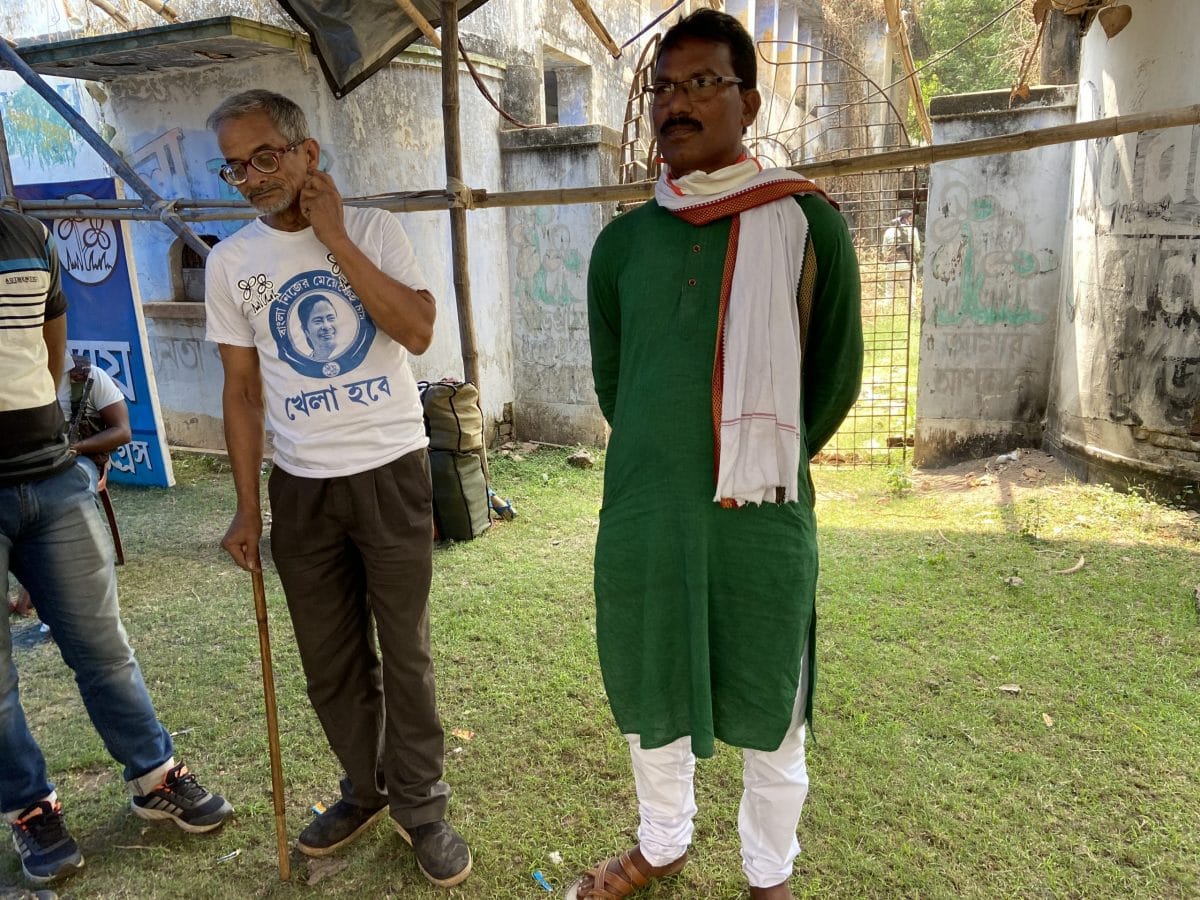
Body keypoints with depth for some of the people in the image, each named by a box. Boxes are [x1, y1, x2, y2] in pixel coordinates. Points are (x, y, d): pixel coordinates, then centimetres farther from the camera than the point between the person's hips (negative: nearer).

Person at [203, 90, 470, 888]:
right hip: (301, 488, 3)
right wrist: (248, 508, 5)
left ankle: (420, 805, 25)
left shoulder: (373, 229, -2)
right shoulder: (231, 262, 4)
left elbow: (419, 330, -16)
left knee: (406, 654, 6)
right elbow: (243, 390, 7)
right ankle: (365, 789, 35)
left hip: (392, 473, -2)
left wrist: (334, 238, -15)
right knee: (331, 662, 13)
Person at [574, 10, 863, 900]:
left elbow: (835, 377, 3)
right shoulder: (622, 242, 6)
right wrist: (660, 465, 13)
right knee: (650, 697, 19)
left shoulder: (810, 227, -3)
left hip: (762, 519, -3)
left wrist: (764, 466, 9)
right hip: (641, 513, 3)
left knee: (770, 716, 13)